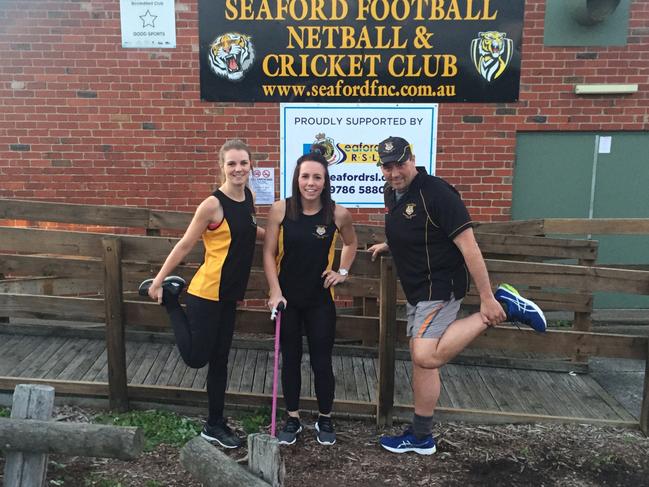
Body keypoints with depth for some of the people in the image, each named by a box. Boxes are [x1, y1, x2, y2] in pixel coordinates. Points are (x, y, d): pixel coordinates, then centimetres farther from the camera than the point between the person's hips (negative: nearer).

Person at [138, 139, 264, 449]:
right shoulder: (212, 204, -18)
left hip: (229, 294, 7)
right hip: (206, 293, -7)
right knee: (196, 357, 4)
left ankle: (215, 426, 31)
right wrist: (158, 281, -7)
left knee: (219, 360, 16)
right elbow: (184, 246, -12)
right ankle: (169, 296, 23)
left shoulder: (249, 197, 3)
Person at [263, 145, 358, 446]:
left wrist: (343, 271, 2)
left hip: (320, 300, 0)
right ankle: (293, 419, 31)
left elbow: (350, 243, 14)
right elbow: (269, 254, -6)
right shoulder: (280, 210, -10)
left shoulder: (338, 214, -8)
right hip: (287, 298, 1)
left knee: (321, 361, 7)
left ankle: (325, 420, 30)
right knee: (290, 358, 13)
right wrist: (275, 292, -14)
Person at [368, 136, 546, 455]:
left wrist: (487, 298, -23)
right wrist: (388, 246, 15)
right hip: (416, 289, 8)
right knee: (421, 359, 13)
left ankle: (504, 307, -13)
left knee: (426, 358, -23)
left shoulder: (436, 192, -20)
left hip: (441, 286, -8)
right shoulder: (391, 194, 7)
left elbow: (468, 245, -22)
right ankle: (421, 438, 27)